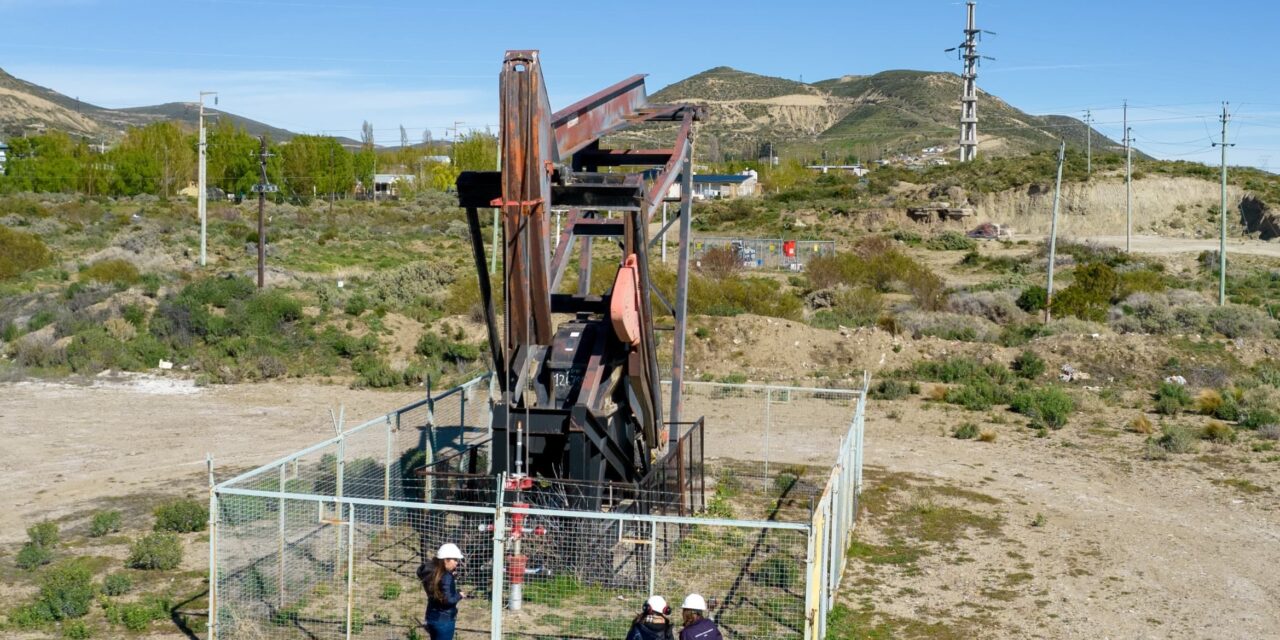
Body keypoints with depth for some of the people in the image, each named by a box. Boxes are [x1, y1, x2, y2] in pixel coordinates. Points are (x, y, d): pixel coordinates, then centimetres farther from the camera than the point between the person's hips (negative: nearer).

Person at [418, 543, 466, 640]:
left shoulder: (433, 573, 4)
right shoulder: (446, 577, -20)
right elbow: (448, 600, -24)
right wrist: (459, 595, -6)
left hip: (433, 617, 9)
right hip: (444, 620, -9)